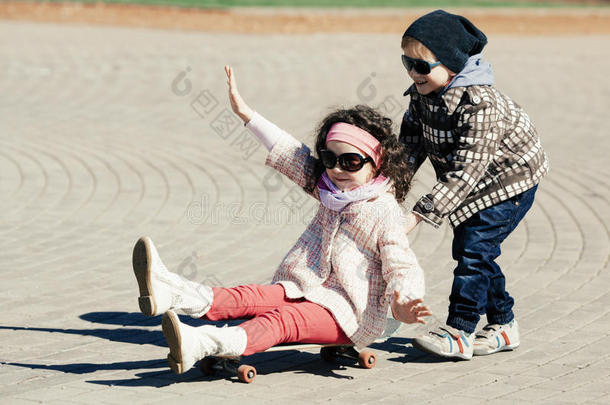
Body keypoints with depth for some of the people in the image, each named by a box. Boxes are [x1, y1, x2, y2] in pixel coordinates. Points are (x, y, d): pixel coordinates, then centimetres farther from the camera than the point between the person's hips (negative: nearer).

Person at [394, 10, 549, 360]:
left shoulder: (480, 104, -35)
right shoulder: (422, 94, -9)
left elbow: (465, 171, -38)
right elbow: (410, 146, -1)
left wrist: (420, 215, -41)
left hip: (510, 177, -9)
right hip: (476, 187, 9)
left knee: (473, 247, -14)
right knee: (473, 251, 11)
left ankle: (459, 333, -10)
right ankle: (503, 325, 24)